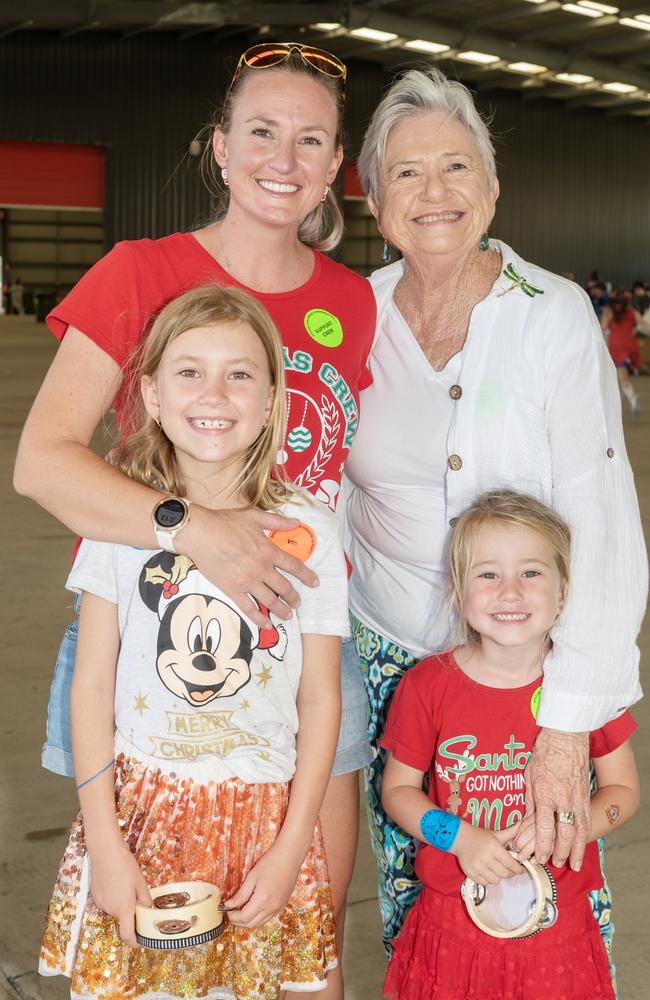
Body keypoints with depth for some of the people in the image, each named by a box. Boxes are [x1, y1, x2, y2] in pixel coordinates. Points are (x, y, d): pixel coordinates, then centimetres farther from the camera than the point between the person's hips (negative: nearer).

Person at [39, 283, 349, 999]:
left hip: (262, 816, 0)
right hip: (138, 806, 0)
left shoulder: (309, 533, -7)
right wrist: (105, 844, -7)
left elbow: (319, 700, -2)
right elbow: (92, 686, -4)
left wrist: (289, 852, -4)